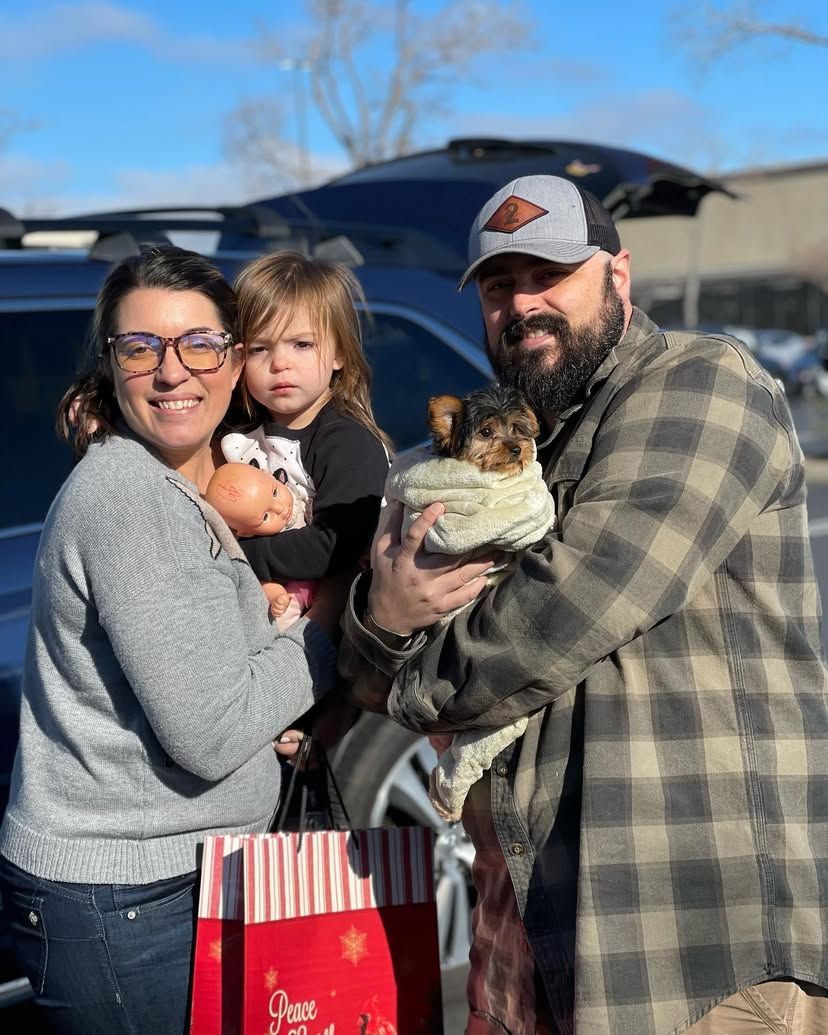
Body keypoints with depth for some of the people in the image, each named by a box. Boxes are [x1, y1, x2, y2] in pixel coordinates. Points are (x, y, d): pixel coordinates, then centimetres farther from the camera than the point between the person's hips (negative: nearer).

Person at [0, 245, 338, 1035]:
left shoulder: (186, 491, 10)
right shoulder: (127, 497, -20)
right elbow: (210, 735, -22)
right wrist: (327, 632, -11)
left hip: (178, 872, 9)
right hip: (114, 900, -9)